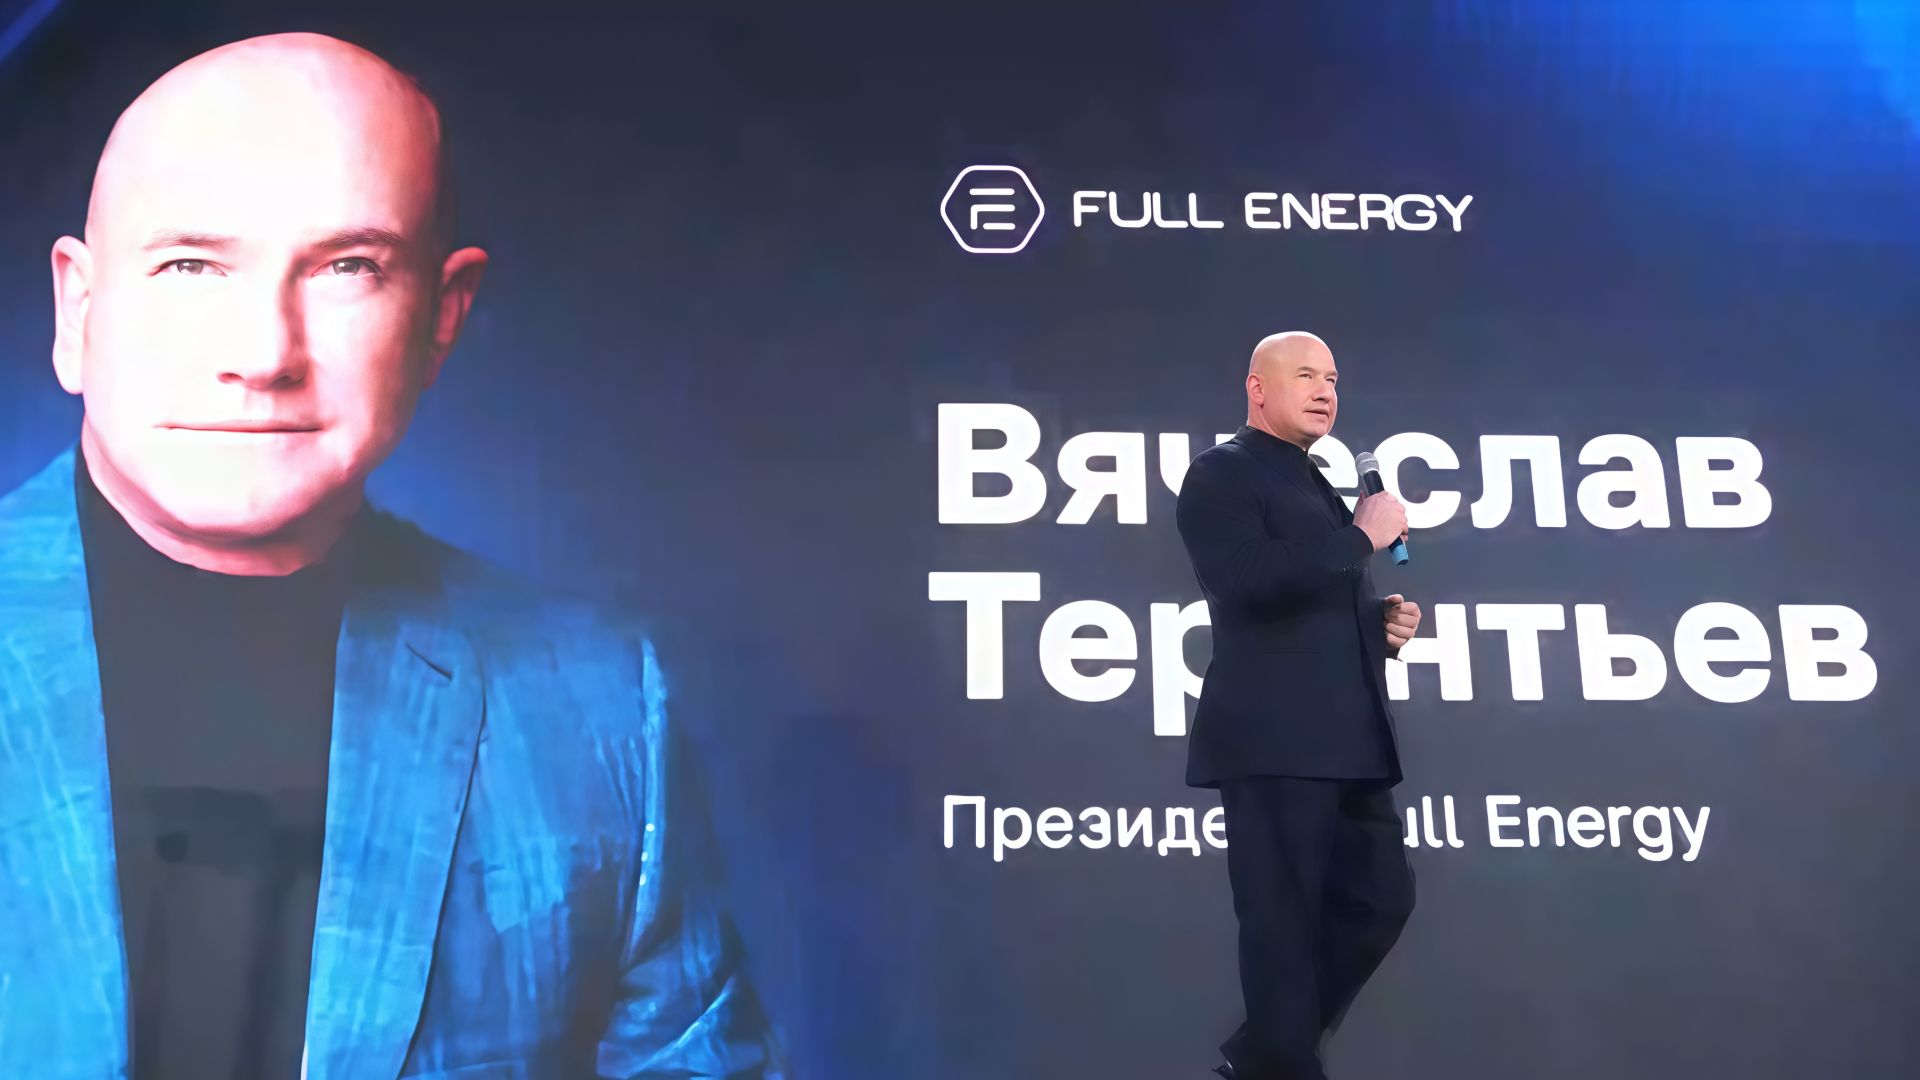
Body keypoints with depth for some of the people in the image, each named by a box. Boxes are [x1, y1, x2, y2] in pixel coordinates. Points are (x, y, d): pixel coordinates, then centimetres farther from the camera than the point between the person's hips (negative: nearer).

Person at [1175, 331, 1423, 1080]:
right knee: (1285, 922, -3)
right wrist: (1362, 536, -13)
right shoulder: (1222, 471, -4)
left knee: (1381, 899, 11)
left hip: (1343, 739, 9)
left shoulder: (1319, 487, 23)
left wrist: (1385, 623, 10)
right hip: (1273, 739, -9)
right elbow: (1249, 581, -21)